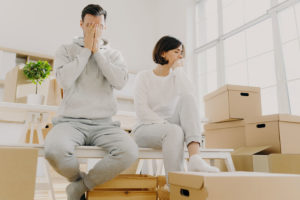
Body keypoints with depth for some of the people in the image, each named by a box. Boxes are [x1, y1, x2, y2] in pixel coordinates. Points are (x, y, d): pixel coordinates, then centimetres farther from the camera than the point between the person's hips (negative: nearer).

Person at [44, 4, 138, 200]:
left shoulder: (114, 54, 15)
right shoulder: (67, 50, 13)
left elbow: (120, 81, -4)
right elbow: (65, 80, -7)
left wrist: (97, 51, -2)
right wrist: (86, 49, -2)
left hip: (104, 124, 2)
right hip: (71, 121, -1)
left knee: (129, 151, -29)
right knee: (54, 150, -35)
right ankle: (79, 179, 2)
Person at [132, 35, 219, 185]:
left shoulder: (177, 77, 12)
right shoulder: (144, 77, 2)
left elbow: (189, 96, -9)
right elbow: (141, 111, -11)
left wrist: (179, 70, -8)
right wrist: (167, 125, -22)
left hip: (170, 130, 4)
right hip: (146, 129, -3)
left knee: (187, 99, -24)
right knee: (175, 131, -37)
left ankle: (195, 158, -40)